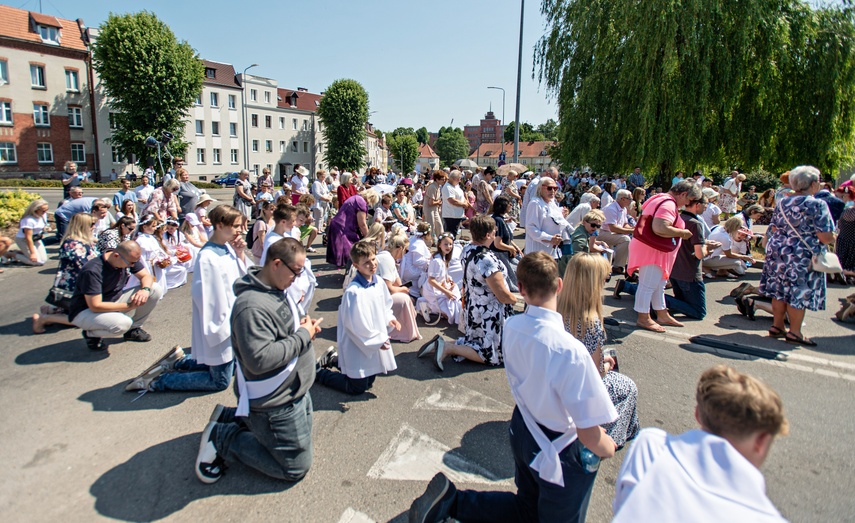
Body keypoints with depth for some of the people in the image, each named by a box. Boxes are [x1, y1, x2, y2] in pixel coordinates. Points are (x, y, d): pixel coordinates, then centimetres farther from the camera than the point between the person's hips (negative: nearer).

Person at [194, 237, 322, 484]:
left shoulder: (276, 289, 3)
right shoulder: (252, 306, -29)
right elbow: (260, 359, -35)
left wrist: (303, 326, -1)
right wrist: (303, 336, -25)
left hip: (295, 390, 10)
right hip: (276, 402, -10)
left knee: (303, 431, 28)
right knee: (295, 468, 3)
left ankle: (230, 417, 26)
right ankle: (222, 437, 10)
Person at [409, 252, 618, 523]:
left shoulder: (511, 326, -13)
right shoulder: (571, 351, -34)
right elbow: (589, 435, -27)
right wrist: (606, 448, -6)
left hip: (522, 431, 7)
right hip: (560, 454, -7)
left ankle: (451, 500, 16)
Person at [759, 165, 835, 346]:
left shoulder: (782, 203, 6)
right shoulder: (817, 205, -13)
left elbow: (774, 229, 10)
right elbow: (826, 237, -16)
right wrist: (832, 237, 5)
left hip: (777, 251, 6)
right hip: (802, 256, -6)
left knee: (780, 291, 13)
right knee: (800, 294, 2)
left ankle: (777, 326, 21)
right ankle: (794, 332, 9)